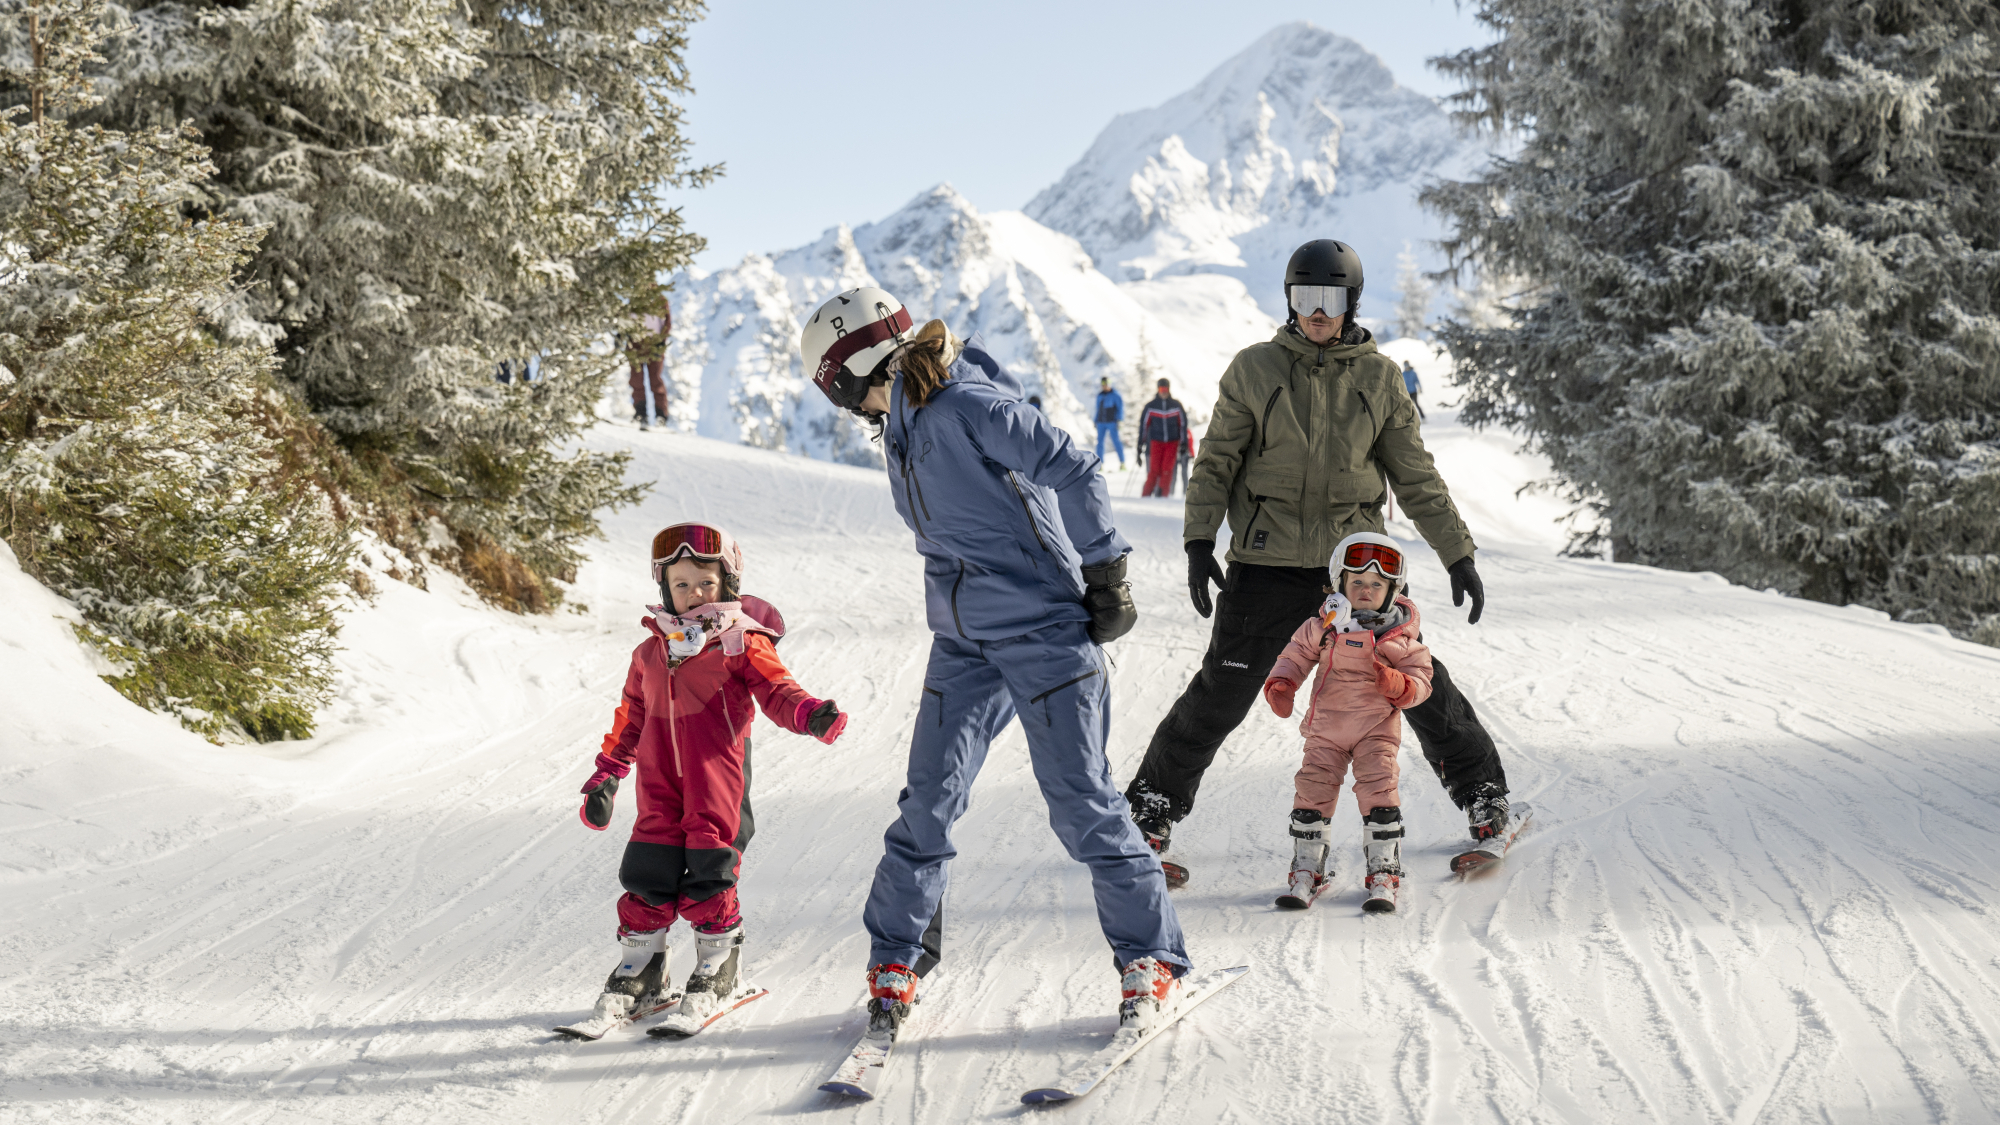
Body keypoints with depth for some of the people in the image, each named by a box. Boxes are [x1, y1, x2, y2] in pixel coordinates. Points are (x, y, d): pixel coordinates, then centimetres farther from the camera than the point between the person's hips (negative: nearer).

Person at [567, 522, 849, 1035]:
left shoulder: (741, 644, 3)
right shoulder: (651, 652, 17)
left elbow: (776, 690, -5)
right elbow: (631, 717, 24)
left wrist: (812, 715, -26)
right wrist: (606, 776, 23)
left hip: (718, 779, -4)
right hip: (659, 782, 4)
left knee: (707, 877, -6)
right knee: (648, 876, -1)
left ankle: (716, 972, 11)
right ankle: (639, 972, 11)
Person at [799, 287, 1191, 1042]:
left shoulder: (969, 407, -17)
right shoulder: (902, 426, 11)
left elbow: (1074, 474, -19)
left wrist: (1104, 571, -15)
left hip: (1047, 630, -8)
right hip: (965, 641, 8)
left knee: (1081, 802, -6)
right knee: (929, 801, 3)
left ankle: (1154, 964, 5)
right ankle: (896, 961, 13)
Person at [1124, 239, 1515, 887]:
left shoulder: (1377, 378, 4)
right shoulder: (1255, 370, 1)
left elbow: (1416, 476, 9)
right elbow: (1217, 461, 4)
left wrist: (1458, 554, 6)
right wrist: (1199, 541, -5)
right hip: (1268, 564, -1)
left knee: (1418, 681, 3)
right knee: (1220, 695, -3)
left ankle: (1484, 798, 22)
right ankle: (1149, 814, 11)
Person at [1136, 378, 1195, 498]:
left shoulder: (1176, 406, 5)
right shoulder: (1150, 407, 2)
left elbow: (1183, 424, 11)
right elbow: (1143, 425, 6)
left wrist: (1184, 443, 8)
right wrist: (1140, 443, 4)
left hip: (1172, 443, 1)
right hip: (1156, 442, -1)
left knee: (1167, 470, -8)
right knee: (1154, 471, -8)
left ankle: (1163, 496, -3)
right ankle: (1145, 496, -1)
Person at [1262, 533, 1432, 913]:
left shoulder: (1400, 636, -1)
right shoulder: (1323, 628, 3)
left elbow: (1421, 680, 1)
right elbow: (1295, 657, 12)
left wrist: (1396, 683, -21)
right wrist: (1279, 686, -7)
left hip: (1377, 727, -2)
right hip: (1325, 727, 2)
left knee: (1379, 793, -13)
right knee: (1312, 792, -4)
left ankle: (1383, 873, -3)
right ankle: (1307, 870, 10)